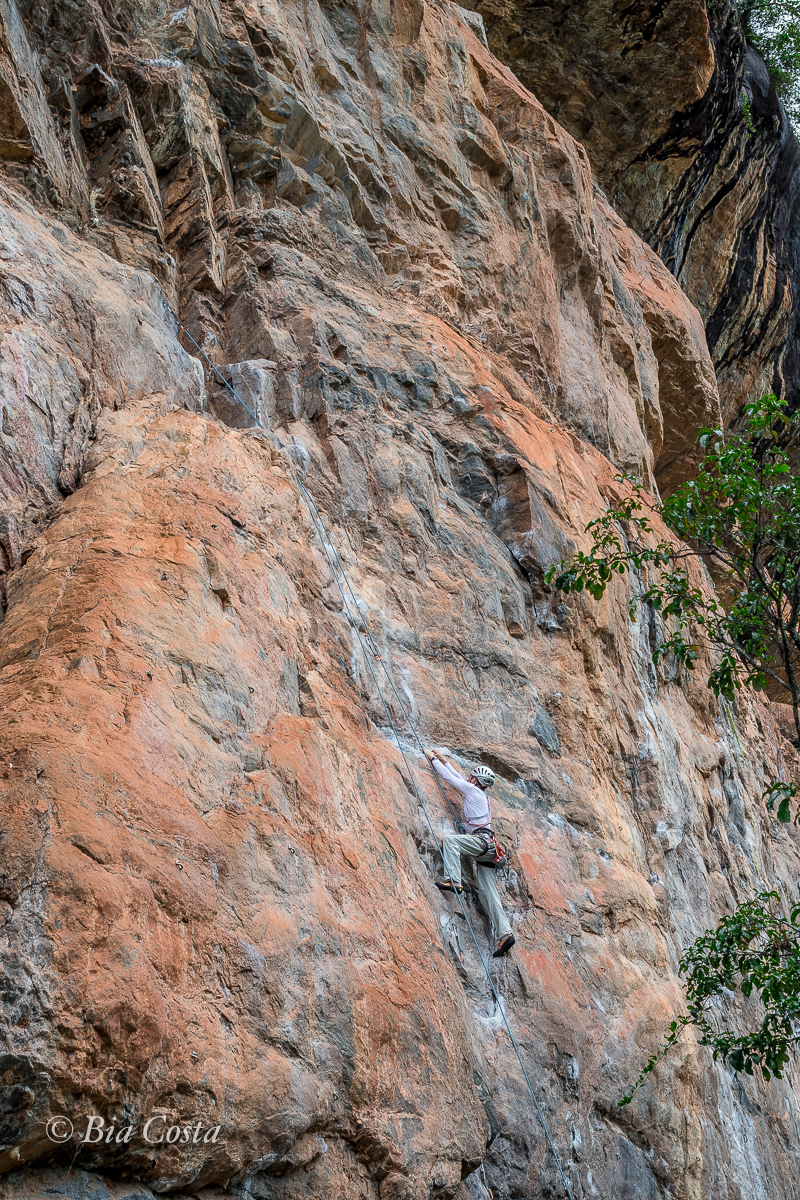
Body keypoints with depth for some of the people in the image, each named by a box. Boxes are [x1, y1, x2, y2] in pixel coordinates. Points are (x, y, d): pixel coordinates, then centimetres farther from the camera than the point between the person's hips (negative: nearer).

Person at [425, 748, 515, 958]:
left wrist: (433, 759, 21)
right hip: (484, 846, 9)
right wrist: (443, 760, 46)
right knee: (488, 893, 0)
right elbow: (458, 776, 40)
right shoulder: (480, 794, 28)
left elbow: (449, 777, 9)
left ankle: (454, 882, -37)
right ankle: (505, 934, -11)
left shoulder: (473, 789, 4)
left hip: (481, 839, -9)